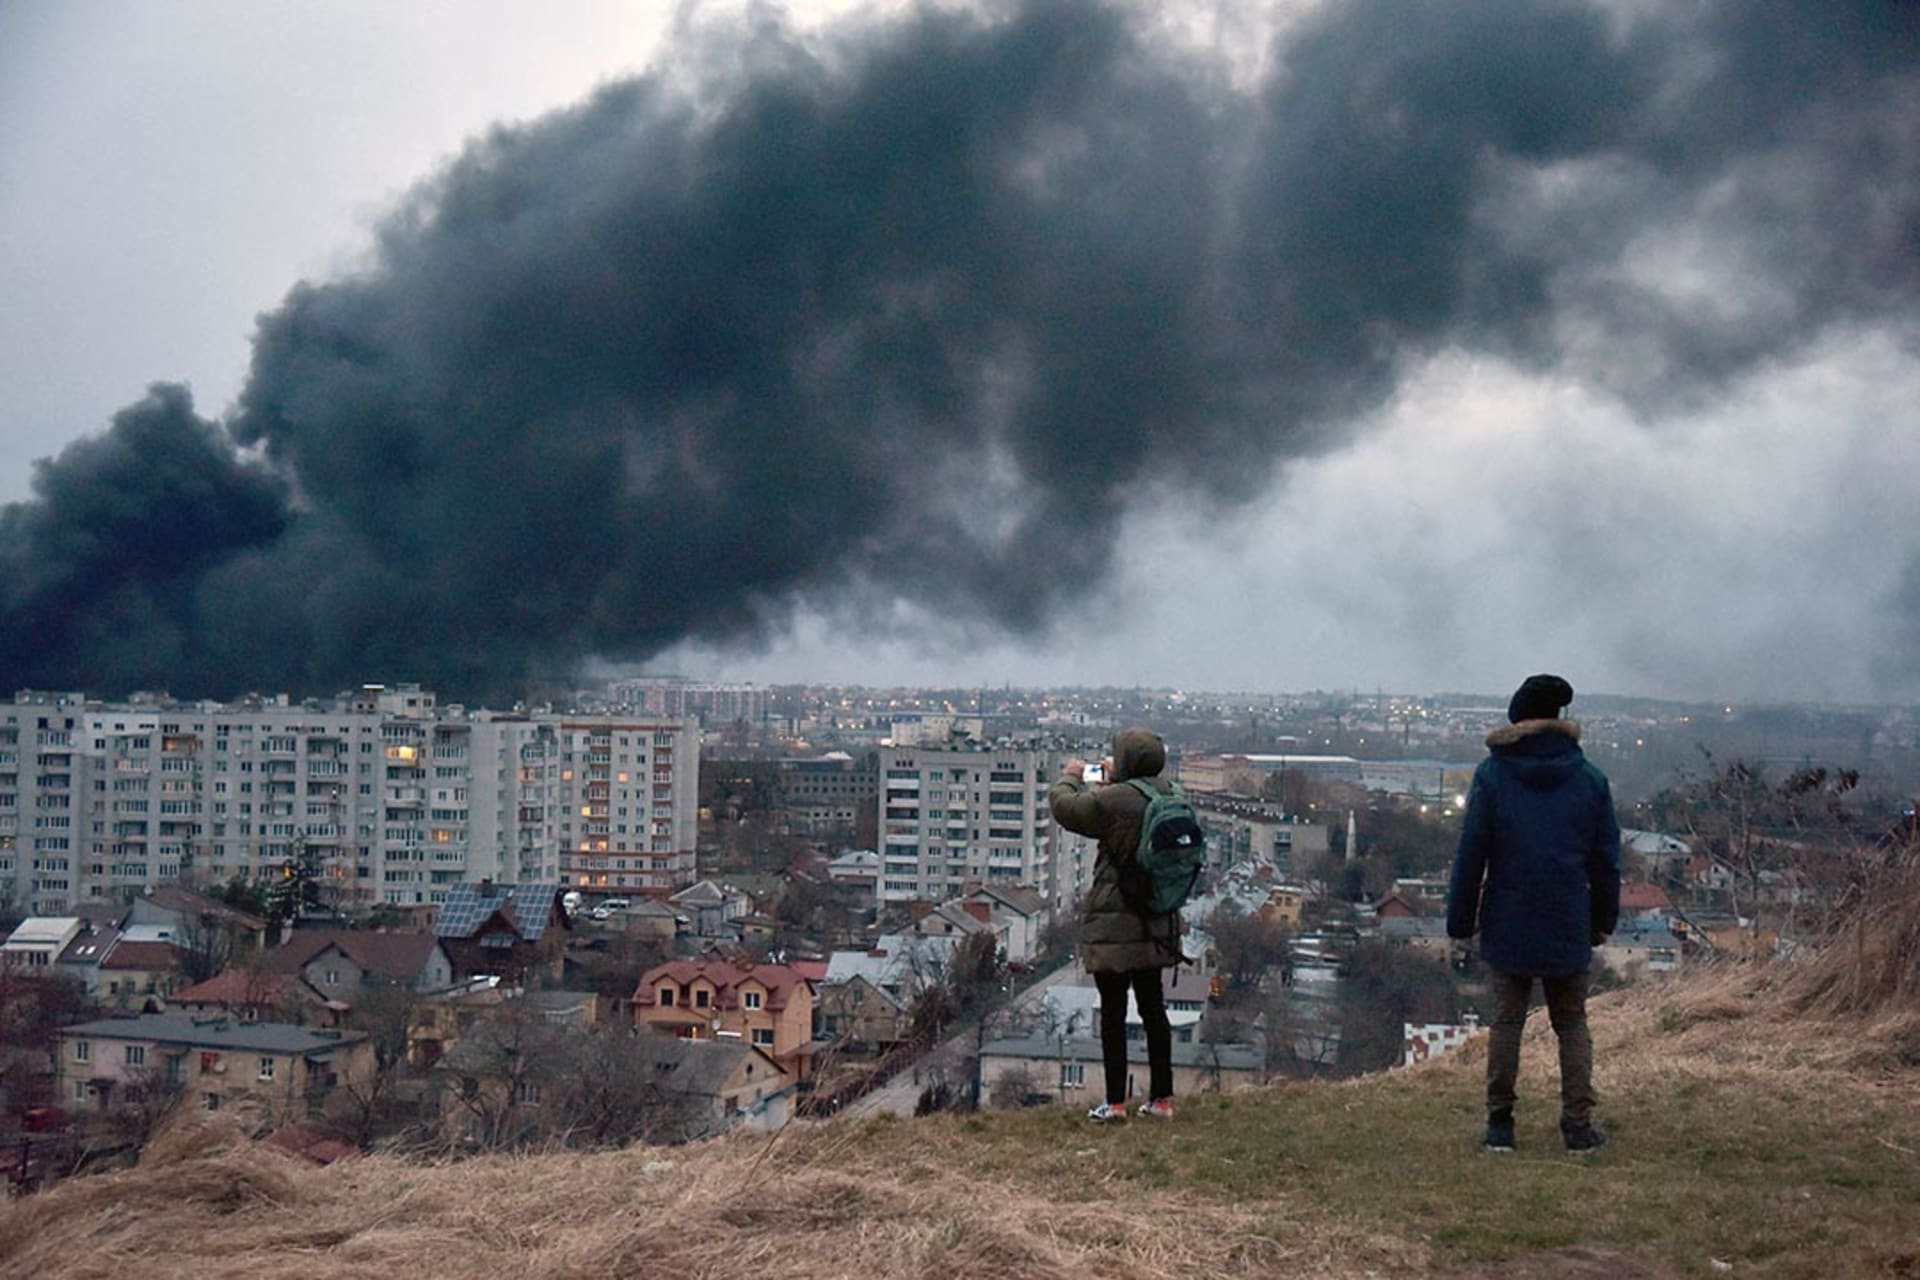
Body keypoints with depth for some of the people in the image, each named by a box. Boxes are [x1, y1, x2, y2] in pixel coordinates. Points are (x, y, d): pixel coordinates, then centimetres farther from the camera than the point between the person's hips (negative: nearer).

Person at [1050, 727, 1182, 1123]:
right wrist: (1115, 779, 29)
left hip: (1114, 923, -7)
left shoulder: (1114, 800, -20)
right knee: (1152, 1008, 14)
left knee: (1113, 1011, 2)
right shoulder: (1168, 797, 0)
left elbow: (1065, 807, -5)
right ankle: (1162, 1097, 19)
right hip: (1156, 922, 7)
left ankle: (1116, 1102, 6)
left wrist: (1070, 777, 13)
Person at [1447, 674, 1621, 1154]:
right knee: (1572, 1024, 12)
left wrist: (1461, 920, 1)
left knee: (1507, 1022, 8)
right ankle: (1578, 1125, 9)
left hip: (1508, 926, -1)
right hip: (1569, 930, 1)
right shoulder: (1589, 780, 1)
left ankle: (1500, 1124, 8)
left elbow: (1471, 854, -6)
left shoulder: (1492, 775, -6)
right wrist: (1603, 920, 15)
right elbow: (1607, 860, 6)